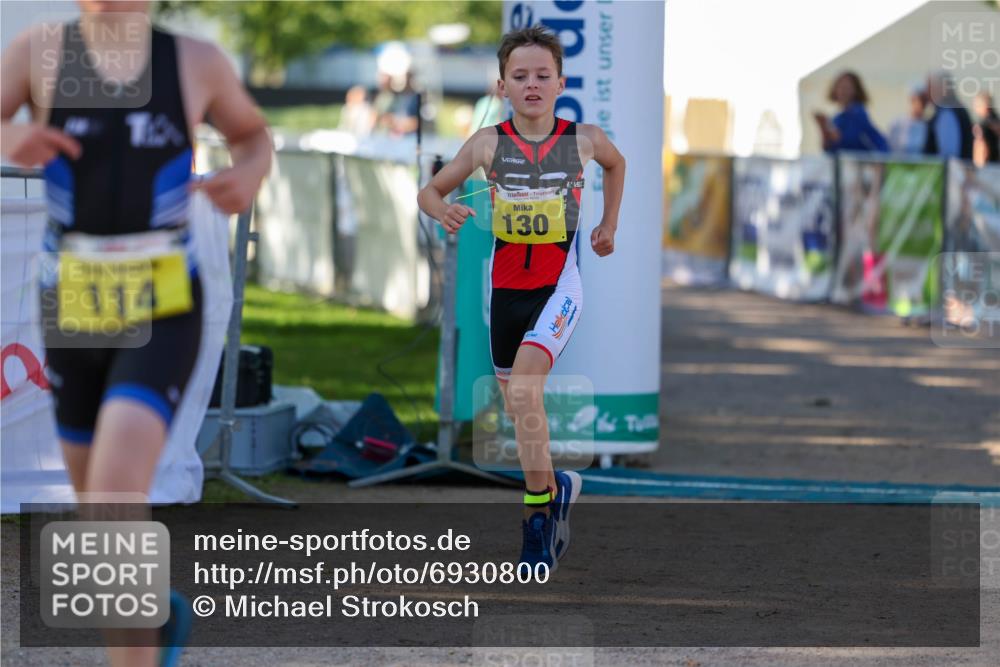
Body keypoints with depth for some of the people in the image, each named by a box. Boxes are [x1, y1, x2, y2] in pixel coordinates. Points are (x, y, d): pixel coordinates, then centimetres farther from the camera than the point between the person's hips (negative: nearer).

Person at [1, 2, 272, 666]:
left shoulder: (196, 61, -1)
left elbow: (253, 133, 18)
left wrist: (249, 175, -6)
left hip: (164, 317, -3)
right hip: (74, 312, 3)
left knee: (116, 493, -24)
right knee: (98, 499, 19)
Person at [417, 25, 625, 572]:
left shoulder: (584, 139, -3)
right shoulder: (488, 144, -5)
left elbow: (617, 163, 20)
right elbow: (429, 191, 1)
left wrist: (609, 225, 18)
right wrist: (444, 211, -20)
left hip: (559, 285, -3)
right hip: (505, 286, 3)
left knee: (523, 389, -25)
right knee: (519, 406, 11)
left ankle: (539, 506, -17)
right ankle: (555, 487, 34)